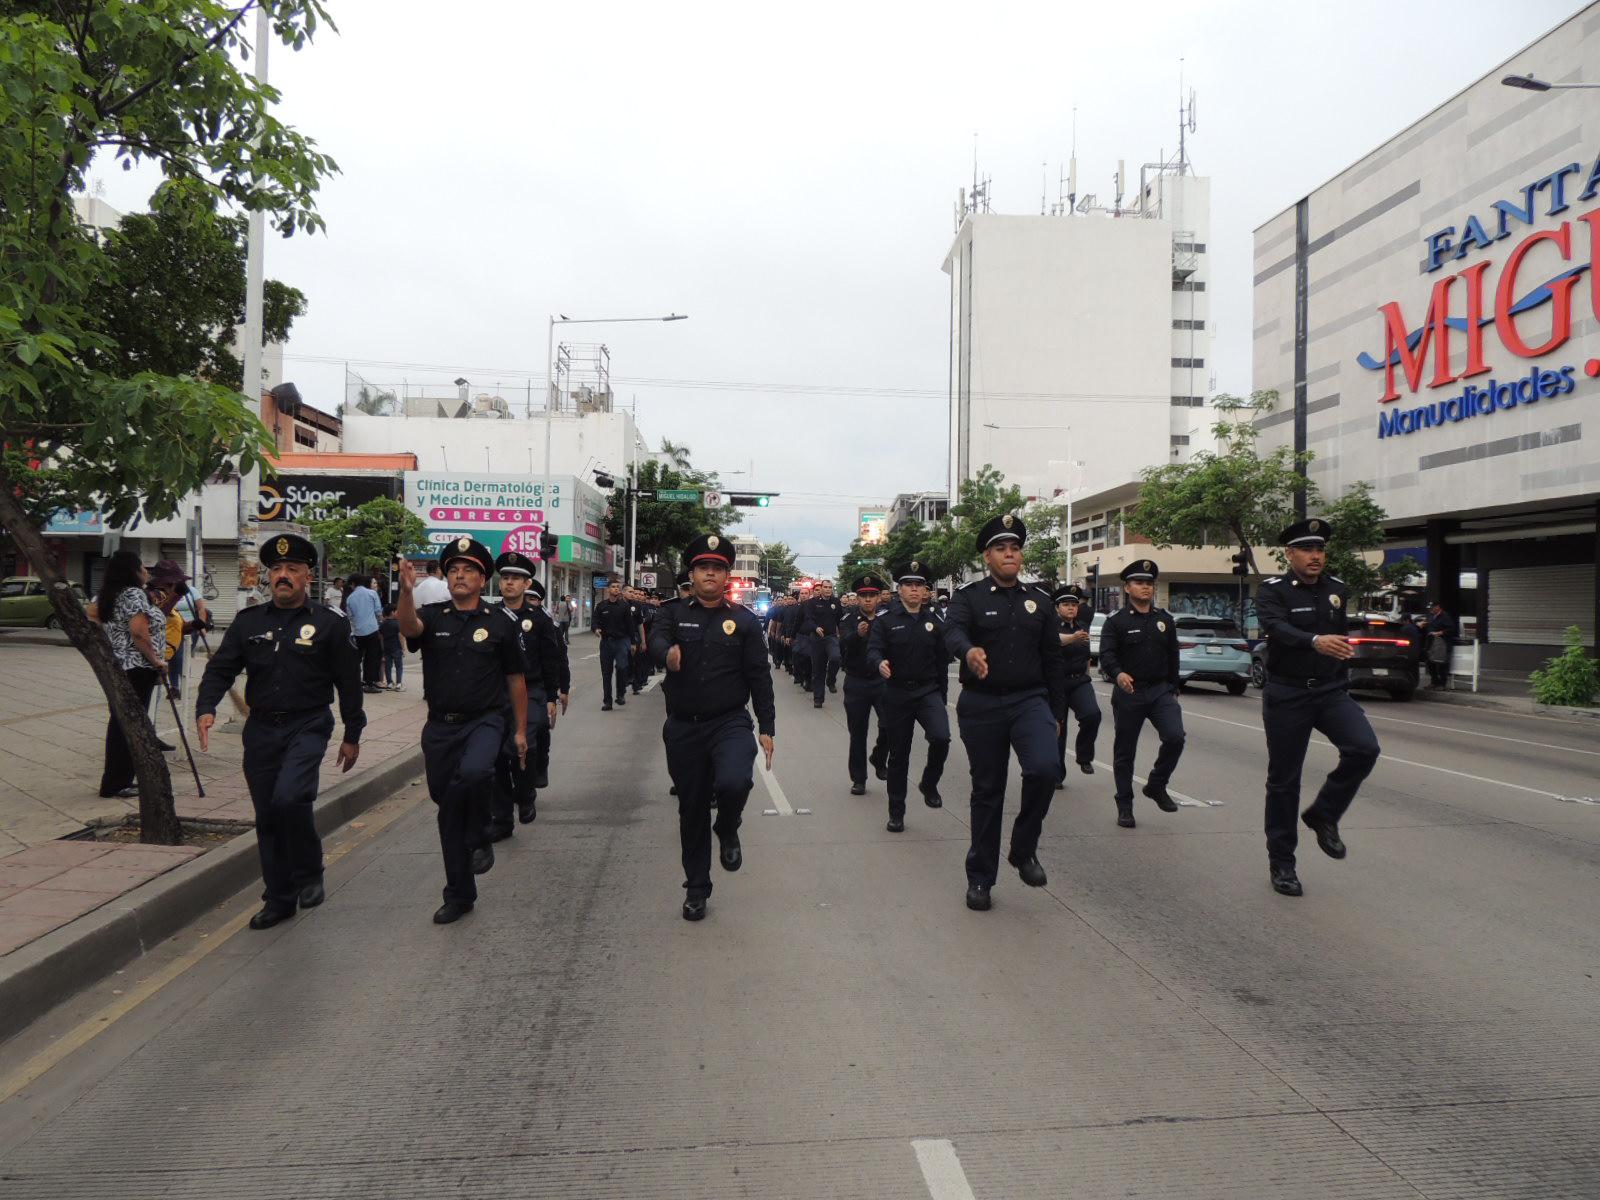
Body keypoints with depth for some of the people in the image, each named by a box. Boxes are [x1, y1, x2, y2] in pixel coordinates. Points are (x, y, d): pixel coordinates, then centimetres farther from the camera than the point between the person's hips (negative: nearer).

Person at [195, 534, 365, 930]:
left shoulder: (329, 624, -1)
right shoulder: (248, 622, 8)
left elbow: (349, 682, 1)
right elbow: (220, 668, 6)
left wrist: (352, 735, 2)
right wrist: (206, 708, -13)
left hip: (307, 727, -4)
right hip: (260, 730, 4)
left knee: (289, 797, -25)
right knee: (267, 817, 9)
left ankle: (309, 872, -1)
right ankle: (278, 900, 22)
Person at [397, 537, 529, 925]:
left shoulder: (500, 624, 1)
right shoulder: (432, 617, 4)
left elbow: (515, 680, 6)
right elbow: (408, 628, -21)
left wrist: (520, 730, 6)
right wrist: (407, 592, -40)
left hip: (484, 721, -3)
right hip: (440, 726, 3)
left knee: (473, 772, -35)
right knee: (448, 812, 10)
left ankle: (479, 839, -6)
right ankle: (459, 895, 24)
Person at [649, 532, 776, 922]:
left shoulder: (744, 620, 3)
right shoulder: (674, 615, 4)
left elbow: (759, 677, 2)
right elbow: (655, 641, -18)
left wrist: (767, 728, -3)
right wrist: (668, 653, -42)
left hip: (730, 723, -2)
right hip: (683, 728, 2)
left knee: (733, 783, -28)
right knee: (691, 809, 10)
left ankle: (728, 830, 7)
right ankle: (696, 887, 28)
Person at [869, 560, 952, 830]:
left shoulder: (935, 621, 5)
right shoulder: (885, 621, -1)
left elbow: (943, 660, 9)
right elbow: (873, 650, -12)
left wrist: (942, 697, 9)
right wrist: (880, 663, -36)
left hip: (928, 691, 1)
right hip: (897, 694, 0)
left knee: (941, 737, -24)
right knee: (898, 755, 7)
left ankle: (929, 783, 3)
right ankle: (896, 812, 21)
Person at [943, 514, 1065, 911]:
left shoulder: (1039, 600, 8)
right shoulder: (969, 596, -2)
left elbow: (1053, 659, 12)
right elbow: (953, 632, -23)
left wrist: (1056, 713, 10)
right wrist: (969, 651, -47)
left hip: (1030, 700, 2)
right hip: (981, 706, -2)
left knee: (1043, 769, -23)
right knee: (987, 791, 6)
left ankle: (1024, 849, 1)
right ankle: (980, 877, 21)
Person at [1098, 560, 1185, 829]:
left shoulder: (1165, 620, 11)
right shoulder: (1116, 621, -3)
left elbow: (1173, 657, 16)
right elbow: (1106, 654, -15)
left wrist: (1173, 690, 14)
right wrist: (1118, 673, -35)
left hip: (1160, 690, 3)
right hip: (1128, 692, -3)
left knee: (1175, 737, -16)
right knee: (1124, 751, 4)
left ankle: (1156, 786, 9)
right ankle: (1125, 806, 17)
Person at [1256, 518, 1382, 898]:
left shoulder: (1337, 591, 8)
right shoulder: (1272, 591, -7)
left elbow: (1342, 638, 20)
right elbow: (1277, 628, -27)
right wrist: (1316, 641, -45)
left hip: (1331, 691, 4)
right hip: (1286, 695, -4)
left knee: (1364, 749, -21)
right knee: (1284, 780, 2)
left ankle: (1323, 815, 4)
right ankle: (1281, 864, 16)